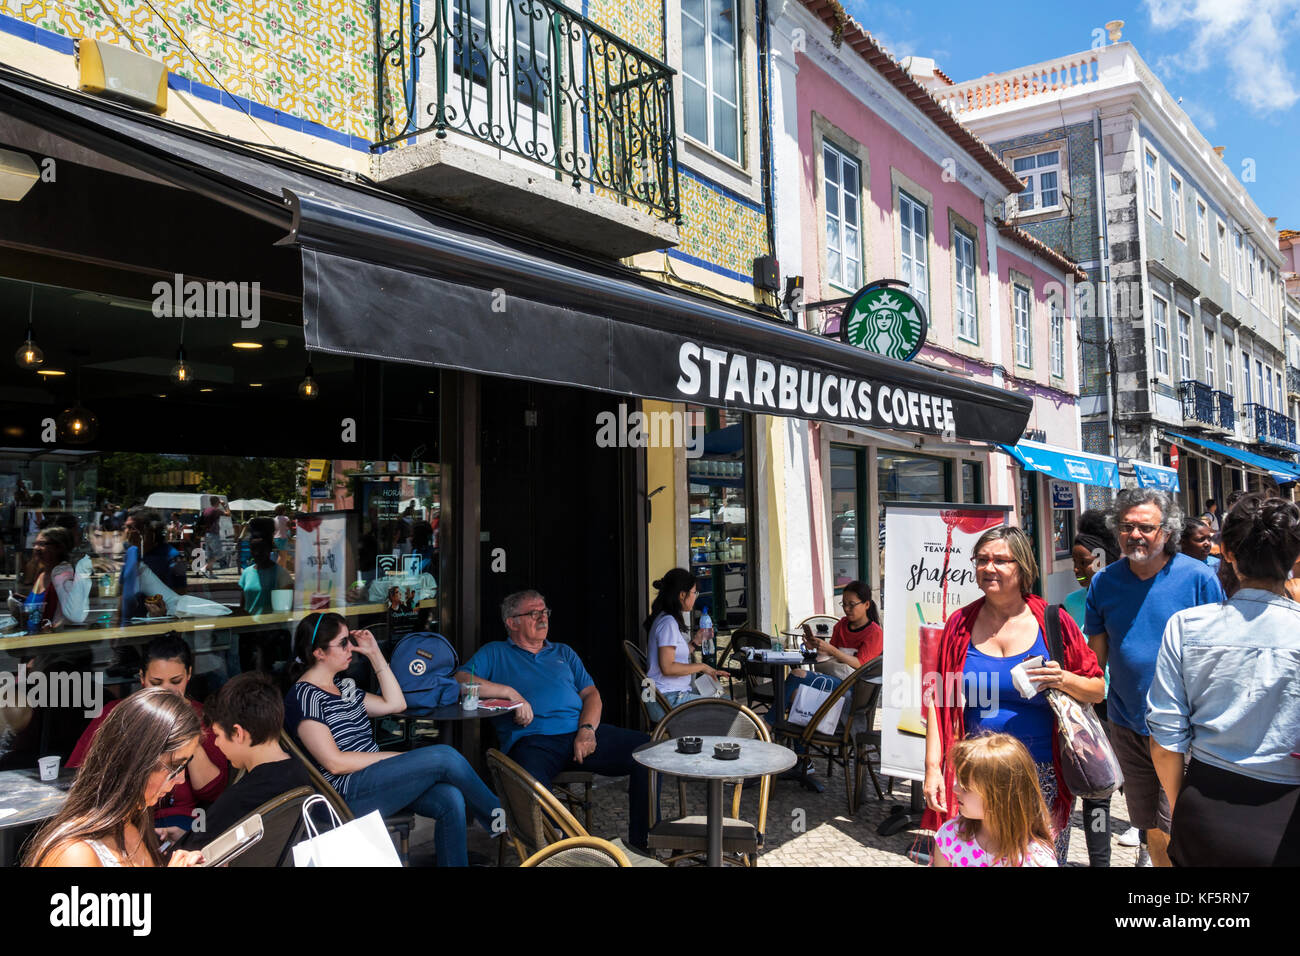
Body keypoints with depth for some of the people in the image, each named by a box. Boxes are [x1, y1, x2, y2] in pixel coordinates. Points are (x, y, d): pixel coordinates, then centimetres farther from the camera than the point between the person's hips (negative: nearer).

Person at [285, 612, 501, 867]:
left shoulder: (344, 686, 19)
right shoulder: (304, 697, -8)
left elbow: (396, 704, 16)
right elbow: (334, 763, -14)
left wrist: (374, 653, 12)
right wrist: (398, 758, -12)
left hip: (378, 775, 8)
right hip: (349, 793, -8)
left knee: (450, 799, -20)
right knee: (444, 756, -21)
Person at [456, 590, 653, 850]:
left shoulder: (563, 652, 30)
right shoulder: (495, 653, 19)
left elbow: (591, 694, 20)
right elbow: (460, 680, 1)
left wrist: (587, 728, -2)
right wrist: (510, 692, -8)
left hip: (580, 733, 4)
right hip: (531, 740, -4)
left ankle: (640, 844, -9)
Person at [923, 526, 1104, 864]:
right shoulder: (961, 624, 2)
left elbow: (1097, 690, 5)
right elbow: (939, 701, 3)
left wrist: (1063, 679, -16)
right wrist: (933, 767, -2)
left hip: (1042, 775, -1)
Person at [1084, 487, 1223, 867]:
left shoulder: (1198, 578, -10)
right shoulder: (1104, 582, 0)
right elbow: (1095, 654, 6)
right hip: (1126, 724, 4)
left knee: (1170, 831, -4)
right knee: (1149, 828, 17)